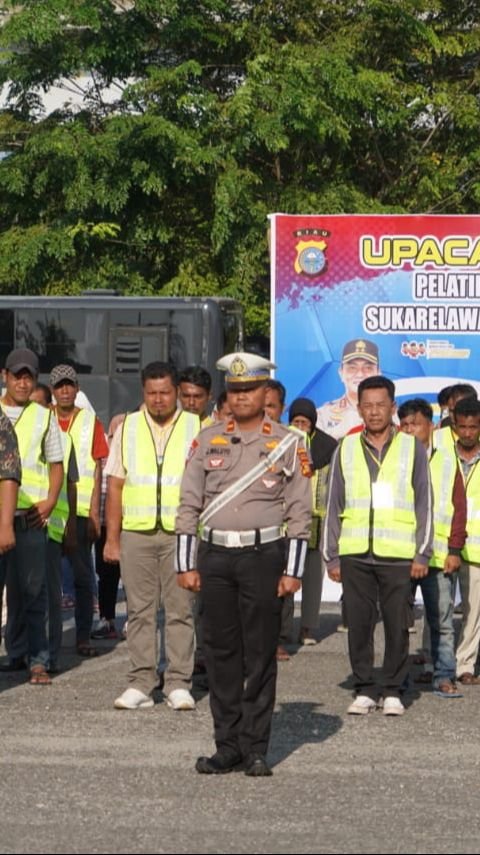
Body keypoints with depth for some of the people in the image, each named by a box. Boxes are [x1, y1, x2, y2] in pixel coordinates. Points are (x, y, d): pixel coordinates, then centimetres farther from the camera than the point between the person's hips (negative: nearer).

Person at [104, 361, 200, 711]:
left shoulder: (196, 428, 5)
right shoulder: (127, 428, 10)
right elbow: (115, 487, 10)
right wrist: (112, 538, 5)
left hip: (181, 533, -2)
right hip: (136, 533, 2)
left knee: (180, 610, -1)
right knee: (140, 610, 3)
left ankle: (179, 684, 4)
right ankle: (141, 684, 8)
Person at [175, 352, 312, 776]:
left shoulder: (289, 443, 1)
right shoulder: (207, 440, 8)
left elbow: (300, 511, -1)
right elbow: (189, 504, 8)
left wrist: (292, 570, -7)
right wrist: (186, 565, 2)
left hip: (264, 555, -2)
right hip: (215, 557, 3)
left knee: (261, 656, 1)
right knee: (220, 652, 5)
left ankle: (256, 748, 8)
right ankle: (228, 745, 13)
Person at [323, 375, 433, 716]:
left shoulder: (412, 448, 6)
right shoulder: (346, 449, 10)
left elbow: (424, 504, 6)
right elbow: (334, 506, 12)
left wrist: (422, 554, 0)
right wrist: (331, 556, 7)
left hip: (399, 555, -1)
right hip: (355, 554, 2)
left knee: (398, 625, 1)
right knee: (359, 624, 3)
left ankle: (393, 691, 11)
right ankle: (364, 690, 12)